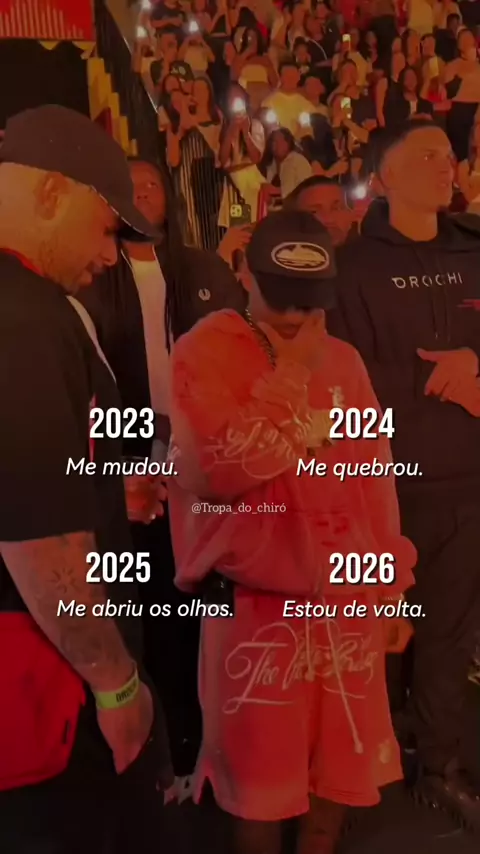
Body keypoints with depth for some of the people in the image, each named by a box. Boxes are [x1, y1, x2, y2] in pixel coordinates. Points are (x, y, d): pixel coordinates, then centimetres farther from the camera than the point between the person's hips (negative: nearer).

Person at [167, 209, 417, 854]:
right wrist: (292, 373, -16)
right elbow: (223, 468, -22)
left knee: (343, 764, 20)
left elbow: (376, 476, 10)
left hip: (348, 600, 5)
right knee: (259, 772, 14)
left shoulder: (342, 359, 7)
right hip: (254, 606, -4)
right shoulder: (204, 352, -8)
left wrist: (392, 586, 11)